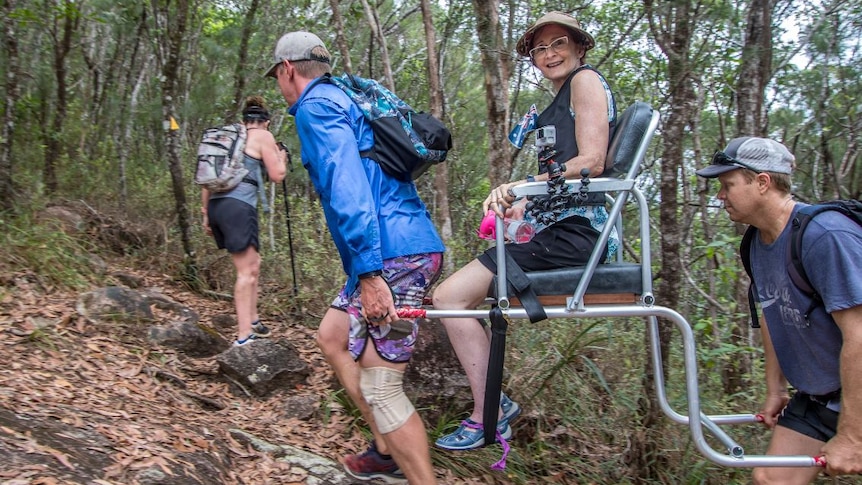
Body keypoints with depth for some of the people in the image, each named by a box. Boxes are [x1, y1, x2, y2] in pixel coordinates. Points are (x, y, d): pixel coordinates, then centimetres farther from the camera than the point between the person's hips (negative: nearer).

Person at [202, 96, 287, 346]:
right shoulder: (263, 136, 4)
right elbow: (277, 175, 2)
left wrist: (206, 214, 22)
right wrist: (281, 157, 22)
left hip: (216, 204, 8)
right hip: (238, 205, -8)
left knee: (253, 264, 19)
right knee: (246, 271, -8)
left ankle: (252, 323, 28)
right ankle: (244, 336, -13)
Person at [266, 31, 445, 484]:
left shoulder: (315, 106, -6)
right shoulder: (344, 100, 24)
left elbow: (347, 186, -20)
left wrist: (368, 272, -26)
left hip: (395, 256, -10)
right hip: (407, 247, 10)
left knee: (379, 386, -8)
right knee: (332, 337, 21)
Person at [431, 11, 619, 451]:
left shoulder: (586, 79, -1)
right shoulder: (559, 102, 26)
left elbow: (592, 162, -14)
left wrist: (524, 184, -20)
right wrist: (522, 204, 7)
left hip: (575, 229, -10)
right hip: (562, 226, 10)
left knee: (450, 295, -15)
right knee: (455, 295, 15)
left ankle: (489, 417, -8)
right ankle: (496, 401, 15)